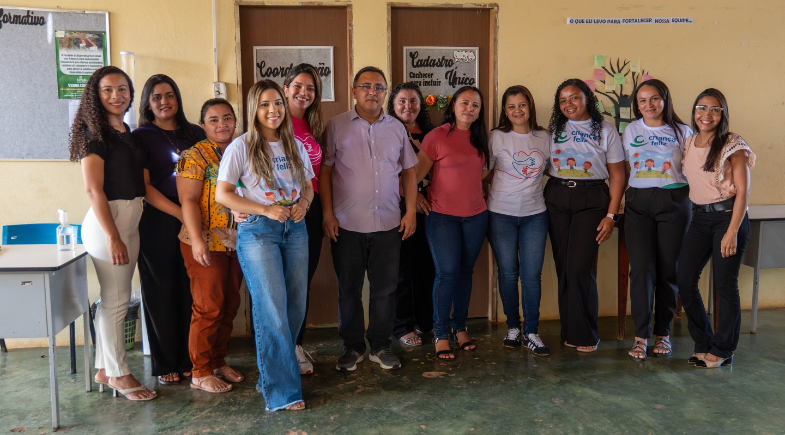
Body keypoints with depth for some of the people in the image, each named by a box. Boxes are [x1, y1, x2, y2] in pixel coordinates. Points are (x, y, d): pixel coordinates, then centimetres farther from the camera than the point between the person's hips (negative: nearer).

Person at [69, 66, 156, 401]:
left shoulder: (126, 133, 14)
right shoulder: (95, 133, -9)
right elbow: (93, 189, -16)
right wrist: (113, 237, -19)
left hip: (130, 221, 8)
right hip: (107, 221, -8)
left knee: (114, 299, 13)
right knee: (115, 301, -1)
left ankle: (104, 368, 25)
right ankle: (119, 374, 12)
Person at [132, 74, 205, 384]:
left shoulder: (196, 134, 12)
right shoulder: (142, 137, 3)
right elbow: (144, 186, -6)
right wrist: (180, 213, -15)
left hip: (194, 222, 3)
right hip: (158, 223, -3)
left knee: (192, 291, 5)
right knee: (161, 292, 4)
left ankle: (190, 359, 17)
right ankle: (165, 364, 15)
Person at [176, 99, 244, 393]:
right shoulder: (195, 156, -6)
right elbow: (188, 200, -13)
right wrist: (197, 240, -21)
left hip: (236, 243, 6)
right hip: (207, 244, -6)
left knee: (230, 306, 11)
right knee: (209, 307, -2)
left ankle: (219, 362, 26)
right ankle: (200, 373, 10)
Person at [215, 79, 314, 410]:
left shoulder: (295, 146, 11)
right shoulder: (241, 147, -4)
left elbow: (308, 185, 19)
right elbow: (222, 194, -7)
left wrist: (303, 204, -4)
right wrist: (266, 210, -15)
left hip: (294, 230, 5)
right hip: (257, 232, -5)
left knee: (296, 306, 6)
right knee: (272, 308, -8)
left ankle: (271, 373, 25)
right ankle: (282, 391, 1)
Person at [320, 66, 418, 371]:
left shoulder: (397, 128, 9)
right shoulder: (337, 126, 0)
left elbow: (408, 171, 13)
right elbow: (325, 171, 0)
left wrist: (411, 211, 4)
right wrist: (327, 213, -6)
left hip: (388, 224, 2)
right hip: (347, 224, -2)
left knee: (385, 288, 8)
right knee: (349, 289, 8)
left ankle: (380, 346, 24)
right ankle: (353, 347, 23)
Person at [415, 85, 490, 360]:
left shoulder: (480, 138, 10)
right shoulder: (437, 136, -6)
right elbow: (417, 172, -7)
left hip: (475, 215, 5)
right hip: (442, 215, -5)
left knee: (465, 272, 11)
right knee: (447, 273, -7)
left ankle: (460, 327, 24)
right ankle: (441, 334, 6)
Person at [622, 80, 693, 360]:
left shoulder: (682, 132, 6)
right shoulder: (631, 131, 10)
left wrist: (688, 200, 0)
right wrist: (626, 196, 4)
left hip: (674, 203, 0)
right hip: (638, 203, 1)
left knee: (669, 270, 2)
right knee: (642, 268, -7)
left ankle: (663, 333, 16)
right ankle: (641, 335, -1)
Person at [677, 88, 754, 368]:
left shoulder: (733, 145, -6)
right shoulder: (688, 144, 10)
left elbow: (743, 191, -10)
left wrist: (732, 231, -16)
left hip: (728, 215, -5)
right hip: (700, 218, 5)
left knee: (725, 284, -1)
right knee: (684, 280, -1)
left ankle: (722, 350, 14)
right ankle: (704, 344, 15)